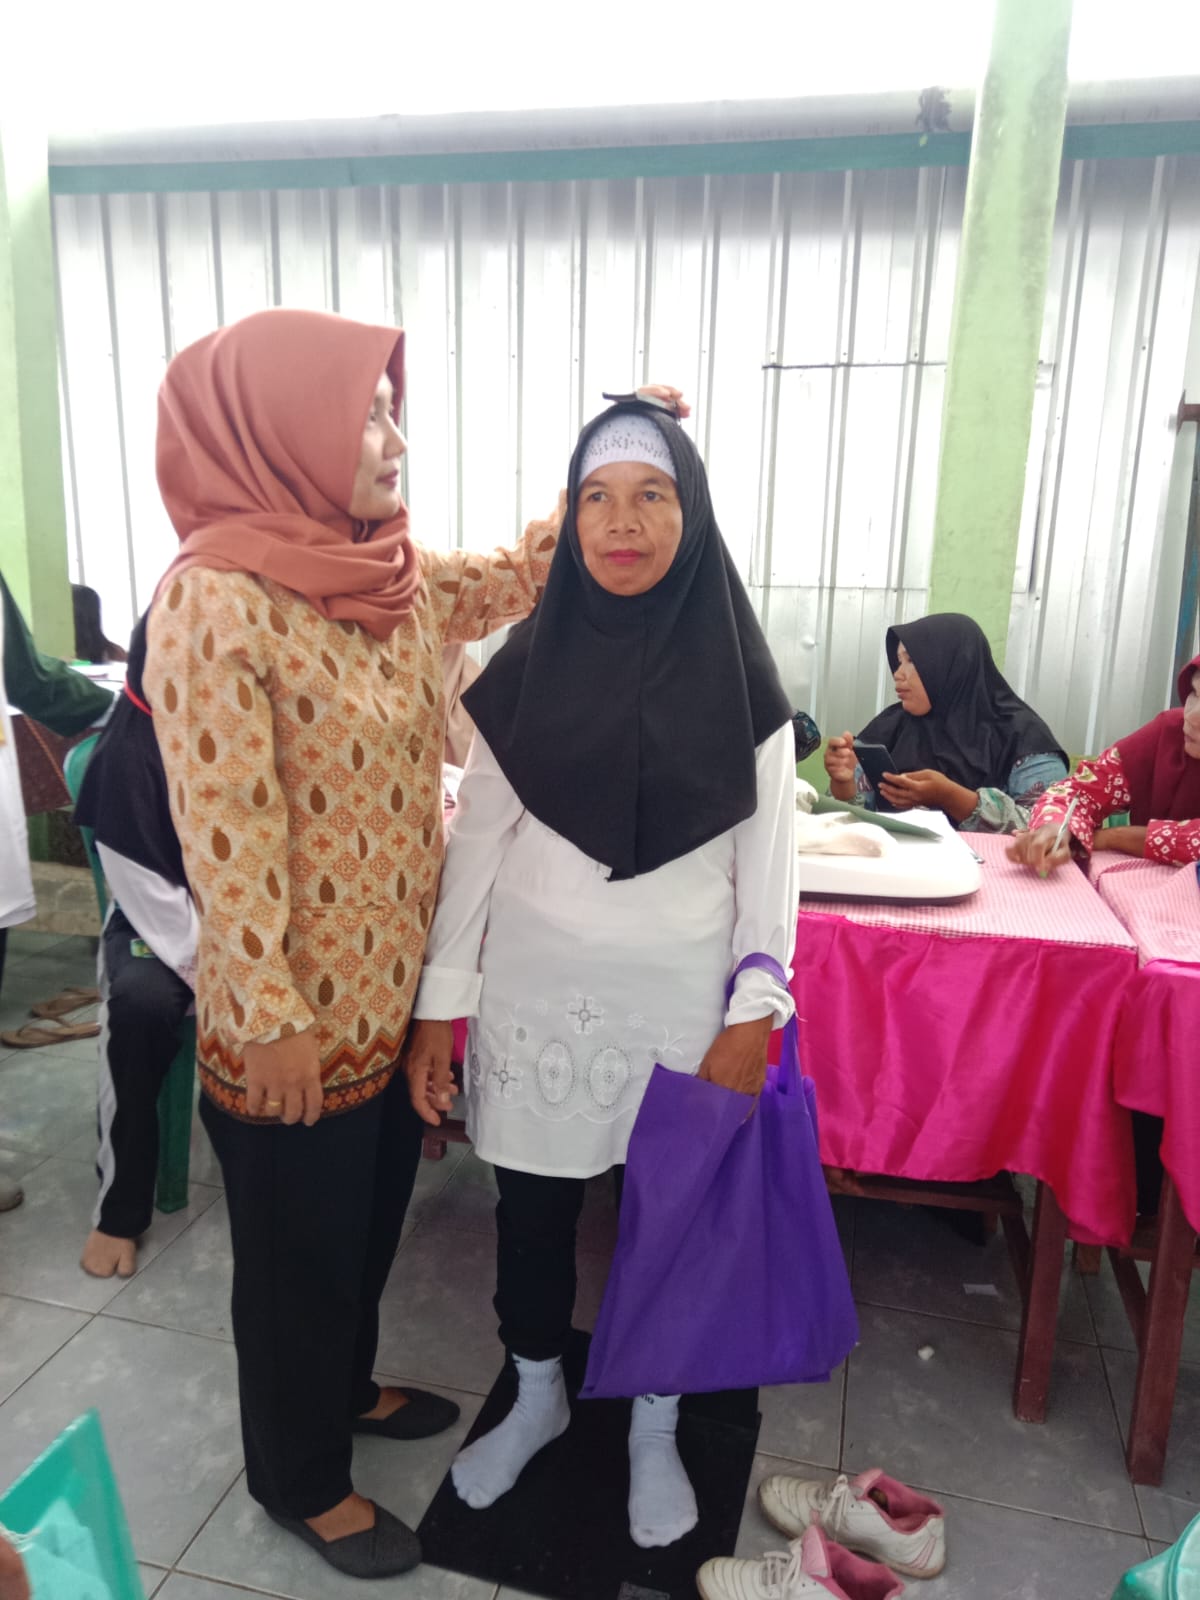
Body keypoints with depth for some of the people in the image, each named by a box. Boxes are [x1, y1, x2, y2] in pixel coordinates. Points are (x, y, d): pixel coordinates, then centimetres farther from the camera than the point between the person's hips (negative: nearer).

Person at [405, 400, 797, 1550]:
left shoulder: (736, 672, -5)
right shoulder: (528, 666, -3)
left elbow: (767, 853, -3)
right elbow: (478, 837, -1)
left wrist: (753, 1013, -7)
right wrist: (438, 1003, -3)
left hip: (681, 999, -1)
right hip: (535, 990, 1)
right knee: (532, 1205, 16)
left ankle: (653, 1430, 41)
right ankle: (536, 1400, 44)